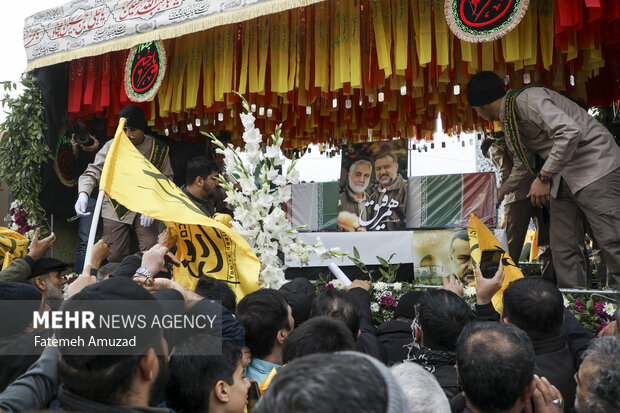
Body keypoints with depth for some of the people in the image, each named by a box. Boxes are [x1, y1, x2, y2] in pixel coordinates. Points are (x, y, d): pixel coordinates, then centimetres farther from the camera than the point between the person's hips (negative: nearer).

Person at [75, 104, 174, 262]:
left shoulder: (159, 149, -1)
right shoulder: (112, 147, -1)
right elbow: (92, 172, -5)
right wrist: (83, 194, -25)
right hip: (116, 208, 0)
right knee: (114, 256, 0)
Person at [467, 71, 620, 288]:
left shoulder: (525, 99, -16)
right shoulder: (508, 123, 14)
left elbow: (570, 131, -28)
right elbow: (521, 167, 29)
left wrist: (544, 177, -24)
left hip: (594, 166, -9)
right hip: (563, 177, 9)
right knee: (563, 248, 3)